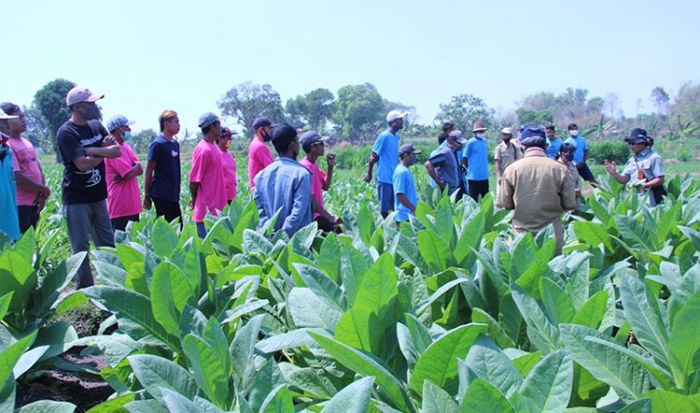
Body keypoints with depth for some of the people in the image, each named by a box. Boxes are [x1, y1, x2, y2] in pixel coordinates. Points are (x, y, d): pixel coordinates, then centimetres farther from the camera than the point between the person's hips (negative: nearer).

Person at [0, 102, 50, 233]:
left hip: (33, 204, 9)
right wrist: (44, 189, -8)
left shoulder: (26, 143, 13)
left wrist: (42, 194, -1)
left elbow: (39, 170, 15)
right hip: (18, 206, -9)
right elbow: (17, 178, -20)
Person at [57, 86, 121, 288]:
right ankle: (85, 289, 9)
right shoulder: (66, 132, -13)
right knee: (81, 248, 1)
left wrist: (92, 150, -17)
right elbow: (83, 164, -23)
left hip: (98, 197, 7)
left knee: (108, 245, 12)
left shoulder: (96, 126, 8)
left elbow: (117, 151, -1)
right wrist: (105, 152, -7)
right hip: (77, 200, -7)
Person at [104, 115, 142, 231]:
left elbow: (139, 170, 5)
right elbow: (130, 173, -19)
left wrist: (124, 175, -13)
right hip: (120, 206, -9)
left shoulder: (126, 146, 14)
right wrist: (136, 167, 2)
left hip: (132, 204, 9)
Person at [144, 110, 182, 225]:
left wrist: (177, 192, 17)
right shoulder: (158, 144, -10)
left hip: (174, 195, 8)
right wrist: (146, 196, -8)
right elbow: (149, 171, -9)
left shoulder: (175, 144, 12)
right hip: (162, 195, -8)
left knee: (178, 227, 9)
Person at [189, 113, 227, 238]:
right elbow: (194, 179, -14)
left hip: (216, 207, 8)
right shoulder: (203, 150, -17)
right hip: (206, 210, -8)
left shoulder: (213, 147, 11)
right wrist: (195, 199, 0)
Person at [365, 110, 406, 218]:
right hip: (384, 178, -7)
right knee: (384, 208, 1)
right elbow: (373, 156, -7)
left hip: (395, 178, 7)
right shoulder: (384, 136, -13)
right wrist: (369, 174, -2)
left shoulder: (397, 136, 10)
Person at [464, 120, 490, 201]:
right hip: (474, 177, -7)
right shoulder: (471, 142, -10)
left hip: (485, 176, 7)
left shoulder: (485, 141, 9)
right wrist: (471, 169, -2)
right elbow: (464, 159, -7)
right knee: (474, 200, 0)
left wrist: (484, 167, 12)